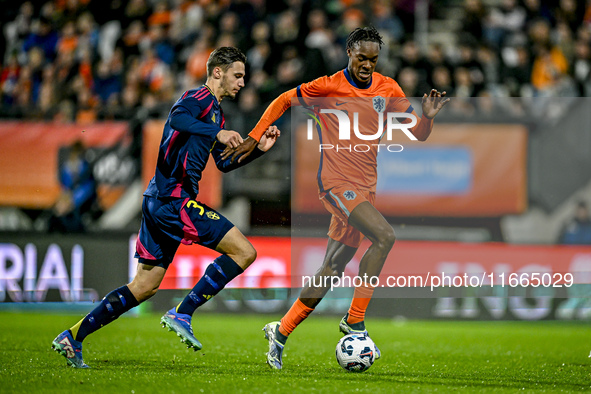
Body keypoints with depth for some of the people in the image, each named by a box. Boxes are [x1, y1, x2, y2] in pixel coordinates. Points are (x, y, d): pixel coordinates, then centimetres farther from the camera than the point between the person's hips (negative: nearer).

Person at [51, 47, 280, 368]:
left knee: (145, 286, 13)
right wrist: (217, 132, -37)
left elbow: (224, 162, 31)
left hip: (160, 200, 10)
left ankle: (73, 337, 14)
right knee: (244, 251, -13)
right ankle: (181, 315, -12)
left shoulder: (214, 110, 24)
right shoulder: (200, 98, -7)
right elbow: (179, 117, -29)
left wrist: (258, 149, 20)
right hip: (174, 198, -10)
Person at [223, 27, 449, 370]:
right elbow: (284, 101, 6)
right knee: (384, 235, -26)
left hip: (365, 186, 6)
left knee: (333, 268, 6)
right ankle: (355, 321, -18)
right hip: (337, 181, -6)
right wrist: (254, 136, 2)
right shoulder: (328, 86, -6)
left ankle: (282, 332, 17)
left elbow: (418, 134, 9)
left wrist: (428, 117, -12)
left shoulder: (387, 89, 7)